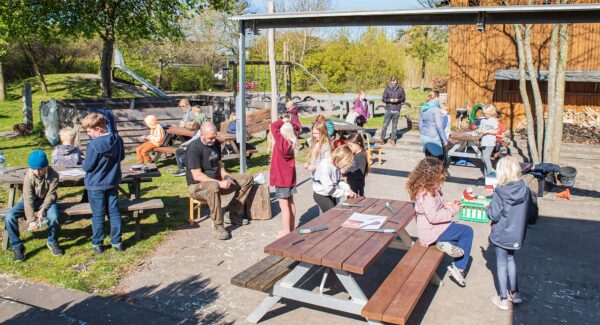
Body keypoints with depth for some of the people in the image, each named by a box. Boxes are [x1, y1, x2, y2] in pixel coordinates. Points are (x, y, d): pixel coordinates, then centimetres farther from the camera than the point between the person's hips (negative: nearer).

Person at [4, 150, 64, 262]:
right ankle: (17, 246, -5)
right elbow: (28, 199, -24)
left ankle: (52, 242, -4)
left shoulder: (53, 175, -23)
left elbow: (50, 195, -15)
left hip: (46, 201, -1)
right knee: (9, 216, -22)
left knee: (53, 217, -34)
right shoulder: (29, 176, -22)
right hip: (31, 200, 2)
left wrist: (42, 210, -29)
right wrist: (31, 220, -29)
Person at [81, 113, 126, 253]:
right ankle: (117, 242, 18)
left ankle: (97, 244, 19)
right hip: (113, 183, 5)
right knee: (114, 212, 12)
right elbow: (121, 157, 11)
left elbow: (87, 166, -15)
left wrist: (83, 163, 6)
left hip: (96, 185, -5)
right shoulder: (117, 140, -4)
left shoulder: (94, 145, -23)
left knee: (98, 215, 7)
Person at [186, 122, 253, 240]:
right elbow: (197, 176, -24)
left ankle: (234, 213, 2)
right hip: (197, 186, -8)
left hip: (217, 181, 8)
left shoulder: (216, 143, 4)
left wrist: (225, 175, -5)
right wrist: (219, 183, -28)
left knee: (247, 179, 0)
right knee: (213, 187, -43)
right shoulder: (194, 148, -20)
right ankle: (218, 226, -31)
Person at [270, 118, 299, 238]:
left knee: (284, 205, -3)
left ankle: (286, 231, 2)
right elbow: (296, 128, 16)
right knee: (290, 203, 16)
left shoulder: (281, 142, -20)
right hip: (290, 177, 8)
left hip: (281, 178, -8)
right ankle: (292, 228, 26)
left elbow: (274, 126, -19)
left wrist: (283, 121, -6)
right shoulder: (292, 142, 0)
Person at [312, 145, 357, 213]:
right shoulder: (324, 167, -33)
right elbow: (329, 189, -30)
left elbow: (340, 179, 4)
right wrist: (346, 193, -26)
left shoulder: (336, 164, -9)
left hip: (330, 195, 8)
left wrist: (349, 190, -12)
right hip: (321, 196, -8)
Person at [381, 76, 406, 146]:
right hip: (388, 110, -1)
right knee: (385, 124, -4)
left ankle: (393, 139, 15)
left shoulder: (400, 89, 3)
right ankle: (382, 138, 6)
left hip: (396, 110, 1)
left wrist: (398, 100, -11)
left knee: (394, 126, 7)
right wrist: (389, 100, -16)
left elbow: (403, 98, 9)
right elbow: (383, 99, 3)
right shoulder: (387, 89, 1)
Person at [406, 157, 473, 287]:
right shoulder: (425, 193, -25)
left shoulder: (430, 187, 6)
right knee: (467, 232, -3)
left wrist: (446, 206, 4)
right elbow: (433, 217, -27)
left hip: (432, 228, 10)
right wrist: (452, 210, -16)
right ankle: (458, 268, 1)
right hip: (431, 232, -10)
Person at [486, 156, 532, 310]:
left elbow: (494, 215, -19)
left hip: (501, 235, -4)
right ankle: (514, 293, 33)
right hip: (517, 235, 4)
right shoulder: (525, 190, -9)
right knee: (510, 260, 25)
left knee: (501, 264, 10)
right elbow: (530, 211, 1)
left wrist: (487, 208, 0)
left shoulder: (499, 192, -21)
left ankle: (503, 299, 19)